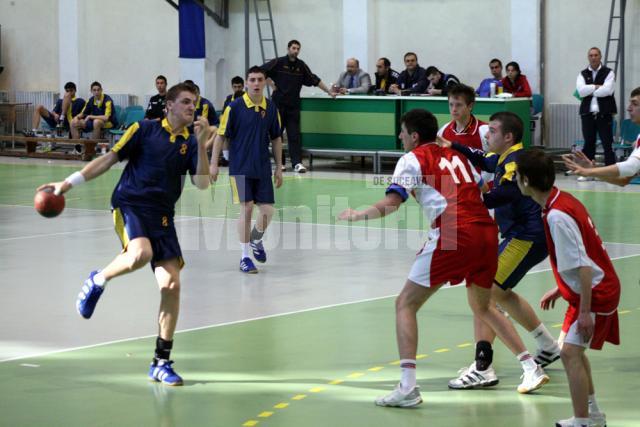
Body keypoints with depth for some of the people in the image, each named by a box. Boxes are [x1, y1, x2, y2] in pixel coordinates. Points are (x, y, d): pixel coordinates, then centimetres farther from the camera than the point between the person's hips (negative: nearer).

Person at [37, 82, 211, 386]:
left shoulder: (190, 143, 11)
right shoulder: (145, 129, 3)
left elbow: (202, 183, 0)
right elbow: (109, 159, 4)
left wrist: (201, 144, -10)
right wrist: (70, 182, 0)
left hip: (162, 215, 4)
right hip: (130, 204, -4)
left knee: (171, 284, -8)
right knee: (141, 253, -36)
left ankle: (161, 363, 3)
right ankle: (97, 281, -3)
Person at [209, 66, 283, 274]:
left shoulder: (271, 108, 4)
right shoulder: (235, 107, -8)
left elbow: (276, 138, 13)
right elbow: (220, 135, -3)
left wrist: (279, 167, 12)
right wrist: (214, 163, -6)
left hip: (263, 168, 4)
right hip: (240, 168, -4)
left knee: (267, 210, -1)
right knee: (247, 208, -10)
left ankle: (256, 240, 32)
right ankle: (244, 258, 0)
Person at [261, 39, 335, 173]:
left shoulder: (301, 65, 8)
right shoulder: (278, 62, -2)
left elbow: (315, 80, 13)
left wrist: (329, 92, 11)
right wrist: (271, 84, -6)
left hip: (293, 105, 2)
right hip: (278, 103, -2)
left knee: (294, 134, -4)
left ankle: (297, 163, -9)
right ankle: (279, 162, 12)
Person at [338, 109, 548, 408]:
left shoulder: (413, 159, 6)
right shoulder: (456, 156, 25)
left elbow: (390, 204, -2)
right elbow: (480, 189, 26)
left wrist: (357, 215, 12)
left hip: (454, 234, -7)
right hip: (487, 231, 7)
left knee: (405, 304, 0)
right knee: (481, 307, 28)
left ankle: (408, 386, -13)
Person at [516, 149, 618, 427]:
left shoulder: (557, 216, -26)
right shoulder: (564, 200, 4)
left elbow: (583, 266, -28)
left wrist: (585, 311, -26)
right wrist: (561, 289, 21)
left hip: (595, 292, -11)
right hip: (599, 288, 11)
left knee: (570, 352, -12)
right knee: (573, 349, 21)